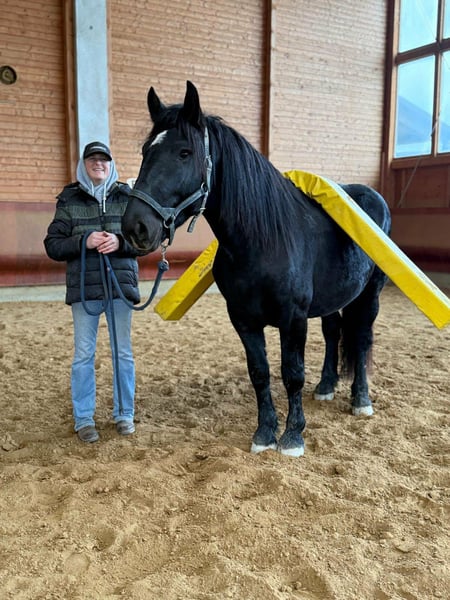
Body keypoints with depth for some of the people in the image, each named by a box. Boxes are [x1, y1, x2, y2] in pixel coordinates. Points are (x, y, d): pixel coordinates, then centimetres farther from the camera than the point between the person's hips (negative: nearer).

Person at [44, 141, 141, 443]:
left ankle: (125, 415, 24)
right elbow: (52, 245, 0)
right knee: (84, 355, 5)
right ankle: (84, 419, 18)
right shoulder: (69, 200, 3)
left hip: (121, 286, 1)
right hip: (84, 289, 0)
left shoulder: (125, 197, 4)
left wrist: (120, 242, -19)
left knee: (123, 353, 9)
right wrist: (83, 241, -18)